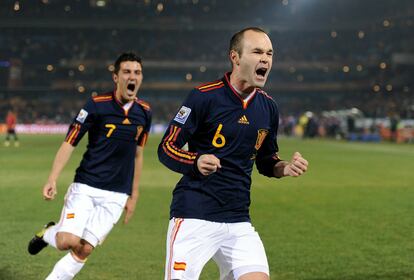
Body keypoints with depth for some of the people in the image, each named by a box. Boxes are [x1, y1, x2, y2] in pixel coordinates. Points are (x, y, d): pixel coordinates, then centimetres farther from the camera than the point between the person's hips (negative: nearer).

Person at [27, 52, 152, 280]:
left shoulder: (144, 112, 6)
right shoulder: (97, 105, -8)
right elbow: (69, 143, -7)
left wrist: (134, 195, 17)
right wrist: (52, 180, -18)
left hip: (116, 196, 3)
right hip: (85, 188, -3)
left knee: (84, 250, -5)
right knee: (68, 241, -17)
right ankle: (48, 233, 18)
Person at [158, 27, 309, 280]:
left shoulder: (268, 107, 10)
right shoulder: (204, 97, -9)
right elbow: (166, 148, -6)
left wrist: (284, 168, 0)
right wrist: (196, 162, -25)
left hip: (239, 222, 5)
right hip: (194, 218, -5)